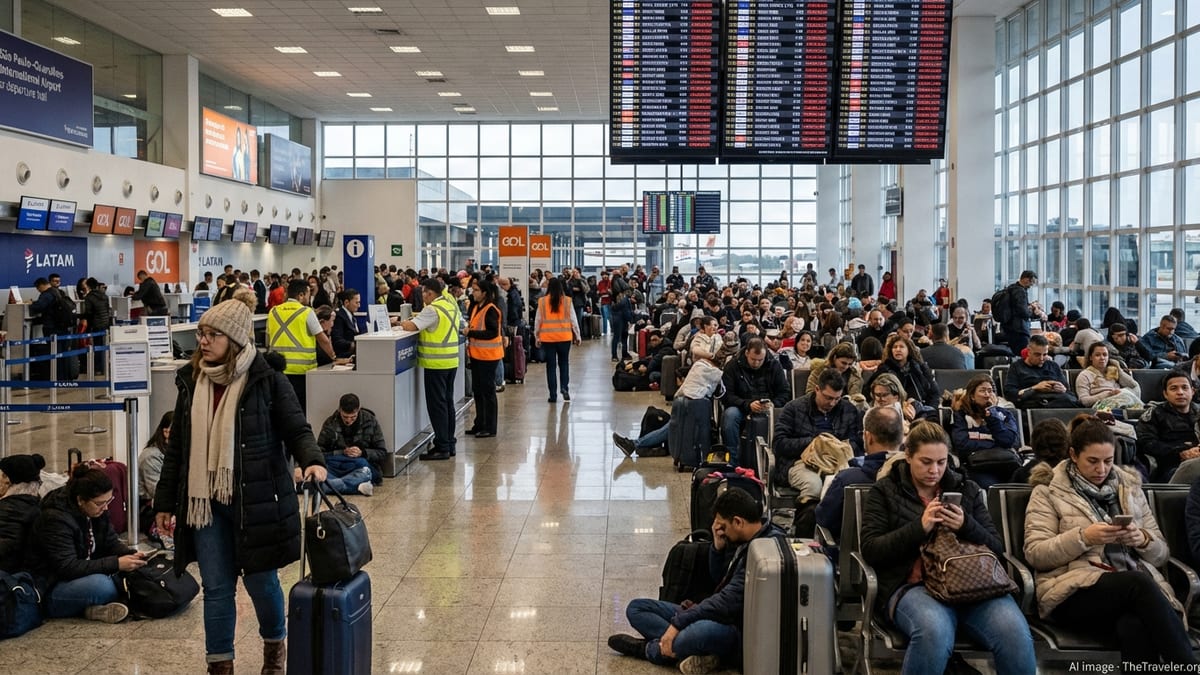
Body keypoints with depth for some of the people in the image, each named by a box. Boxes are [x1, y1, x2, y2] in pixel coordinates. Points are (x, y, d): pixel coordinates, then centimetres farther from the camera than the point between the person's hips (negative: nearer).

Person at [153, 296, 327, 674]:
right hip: (205, 501, 4)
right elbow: (177, 447, 11)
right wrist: (165, 502, 12)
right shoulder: (190, 381, 6)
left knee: (260, 581, 9)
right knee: (216, 587, 8)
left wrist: (312, 461, -30)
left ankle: (275, 644, 36)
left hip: (254, 500, -3)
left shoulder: (266, 380, -9)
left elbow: (297, 430, -8)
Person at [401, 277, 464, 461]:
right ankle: (450, 443, 20)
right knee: (448, 402, 14)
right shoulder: (451, 305, 9)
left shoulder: (433, 310, -17)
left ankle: (442, 447, 0)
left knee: (437, 404, -3)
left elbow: (411, 326, -24)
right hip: (452, 361, 8)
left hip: (436, 363, -8)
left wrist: (402, 323, 0)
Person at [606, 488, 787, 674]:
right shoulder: (741, 542, 7)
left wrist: (677, 623, -22)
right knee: (636, 608, 6)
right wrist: (718, 545, 0)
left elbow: (730, 599, -24)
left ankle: (649, 648, -14)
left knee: (703, 631, -44)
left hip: (739, 632, -10)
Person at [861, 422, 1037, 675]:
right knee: (935, 632, -38)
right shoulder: (884, 490, 11)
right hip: (913, 583, -2)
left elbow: (997, 548, 15)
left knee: (1015, 631, -31)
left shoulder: (967, 489, 19)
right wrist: (920, 527, -11)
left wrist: (966, 526, -6)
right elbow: (870, 550, 1)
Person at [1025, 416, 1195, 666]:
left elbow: (1161, 553, 20)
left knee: (1134, 628, -38)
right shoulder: (1049, 491, 8)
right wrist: (1083, 537, -16)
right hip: (1076, 591, -2)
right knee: (1139, 582, -36)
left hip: (1134, 586, 3)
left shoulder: (1130, 486, 21)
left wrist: (1142, 540, -4)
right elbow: (1035, 554, -2)